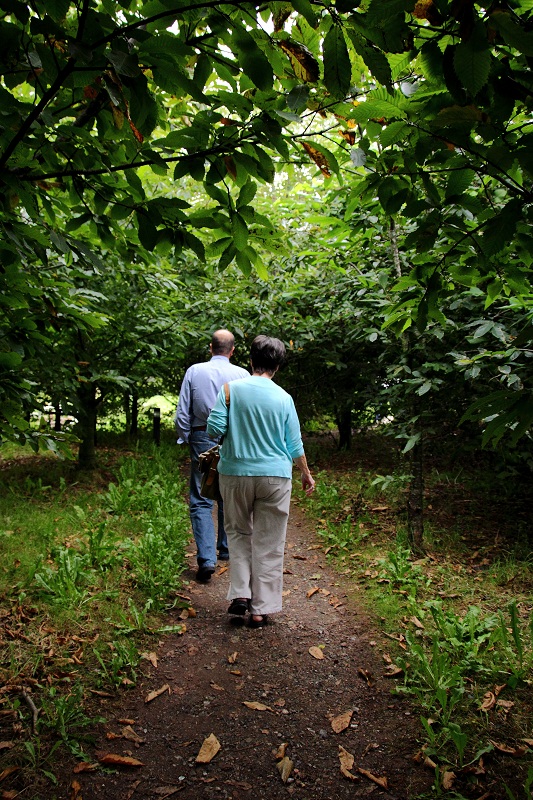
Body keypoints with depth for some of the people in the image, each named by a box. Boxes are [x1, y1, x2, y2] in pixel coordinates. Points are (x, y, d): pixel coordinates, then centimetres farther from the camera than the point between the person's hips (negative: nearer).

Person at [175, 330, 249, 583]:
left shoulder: (194, 371, -1)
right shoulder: (242, 375, -2)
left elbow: (182, 413, 0)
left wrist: (185, 439, 13)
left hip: (202, 439, -1)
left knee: (200, 501, 1)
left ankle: (206, 559, -9)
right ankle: (226, 550, 28)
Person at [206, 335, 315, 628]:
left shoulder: (232, 389, -5)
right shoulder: (283, 398, -1)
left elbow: (214, 428, -9)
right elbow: (294, 444, 3)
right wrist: (306, 474, 17)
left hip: (235, 473, 0)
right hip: (275, 476, 0)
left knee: (238, 532, 20)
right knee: (269, 543, 8)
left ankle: (240, 593, 10)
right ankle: (261, 609, 13)